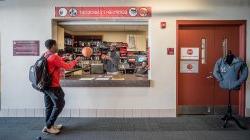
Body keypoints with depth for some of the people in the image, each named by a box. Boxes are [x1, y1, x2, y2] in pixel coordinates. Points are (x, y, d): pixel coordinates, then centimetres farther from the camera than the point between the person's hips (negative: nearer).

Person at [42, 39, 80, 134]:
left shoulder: (45, 56, 7)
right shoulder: (54, 57, -21)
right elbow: (67, 67, -15)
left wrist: (62, 59, 21)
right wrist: (75, 61, -2)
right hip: (53, 86, -9)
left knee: (49, 106, 16)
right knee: (59, 104, 4)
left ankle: (49, 125, 28)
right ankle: (48, 126, 8)